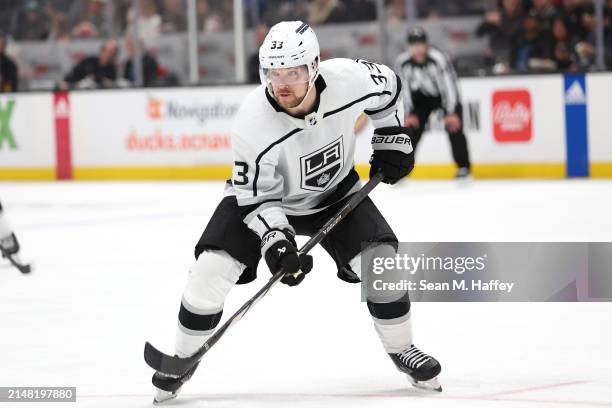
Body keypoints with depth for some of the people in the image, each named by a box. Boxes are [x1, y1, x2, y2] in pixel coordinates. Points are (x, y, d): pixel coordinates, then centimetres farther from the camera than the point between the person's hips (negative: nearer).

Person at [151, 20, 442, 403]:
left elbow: (388, 86, -3)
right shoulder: (252, 124, -34)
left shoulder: (349, 79, -28)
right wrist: (275, 240, -35)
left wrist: (392, 138, -1)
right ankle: (184, 359, 6)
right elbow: (256, 197, -23)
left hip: (334, 192, 2)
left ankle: (401, 349, 10)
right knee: (212, 269, -17)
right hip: (262, 195, -2)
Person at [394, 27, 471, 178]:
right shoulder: (402, 62, -20)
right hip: (422, 97, 3)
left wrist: (451, 113, -34)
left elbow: (448, 85, -31)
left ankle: (463, 167, -8)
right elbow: (404, 89, -12)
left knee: (454, 126, -16)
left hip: (445, 94, -3)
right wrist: (409, 114, -16)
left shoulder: (438, 59, -32)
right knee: (412, 128, -6)